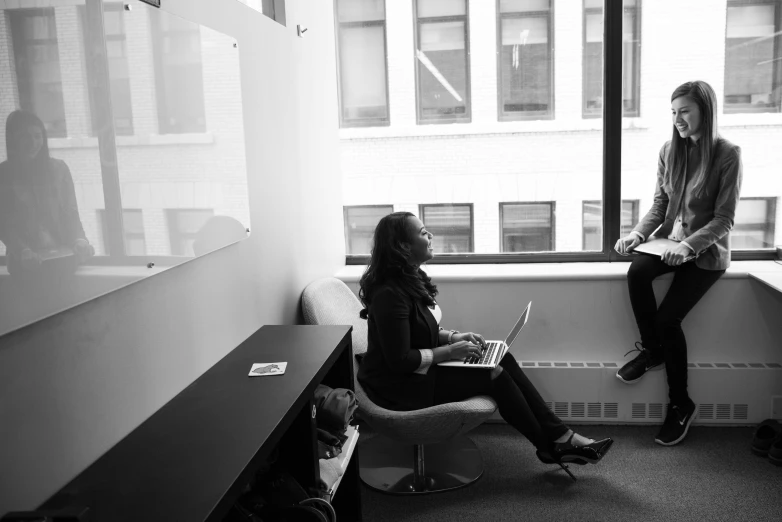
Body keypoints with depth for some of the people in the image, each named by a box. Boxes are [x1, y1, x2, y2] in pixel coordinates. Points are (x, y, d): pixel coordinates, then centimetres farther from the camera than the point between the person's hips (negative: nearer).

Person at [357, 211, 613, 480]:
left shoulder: (411, 279, 6)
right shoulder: (390, 295, -25)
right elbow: (400, 360, -24)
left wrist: (453, 337, 0)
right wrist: (449, 351, -16)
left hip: (420, 368, 9)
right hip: (402, 385, -9)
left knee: (503, 359, -5)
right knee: (494, 374, -16)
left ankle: (559, 434, -4)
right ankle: (550, 445, 2)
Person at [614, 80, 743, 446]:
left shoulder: (727, 154, -11)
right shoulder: (670, 151, 3)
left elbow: (725, 218, -12)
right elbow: (659, 205, 6)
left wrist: (689, 245, -26)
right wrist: (637, 234, -11)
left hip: (706, 251, -4)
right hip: (671, 240, 4)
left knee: (668, 318, -18)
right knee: (637, 272, -28)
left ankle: (681, 404, 3)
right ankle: (652, 349, -3)